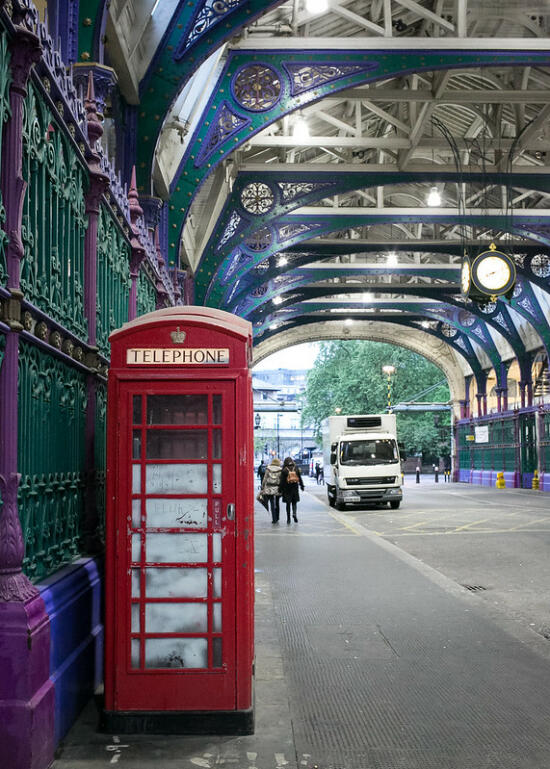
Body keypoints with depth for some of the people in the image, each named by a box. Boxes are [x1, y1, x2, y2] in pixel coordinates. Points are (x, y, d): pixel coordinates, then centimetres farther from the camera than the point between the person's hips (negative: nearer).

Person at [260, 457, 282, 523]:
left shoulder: (268, 469, 0)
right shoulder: (280, 470, -2)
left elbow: (264, 479, 1)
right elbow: (282, 480, -3)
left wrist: (262, 488, 6)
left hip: (269, 488, 0)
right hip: (277, 488, 0)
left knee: (272, 504, 1)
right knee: (276, 503, 15)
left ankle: (274, 519, -6)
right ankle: (277, 518, 22)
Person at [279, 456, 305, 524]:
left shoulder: (284, 470, -7)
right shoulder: (296, 469, 1)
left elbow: (282, 481, -8)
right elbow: (300, 478, 5)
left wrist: (280, 489, -5)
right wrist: (302, 486, 15)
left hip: (287, 489, -2)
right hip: (295, 488, 2)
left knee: (288, 503, 7)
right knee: (294, 502, 13)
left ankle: (288, 518, 7)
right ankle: (294, 513, -13)